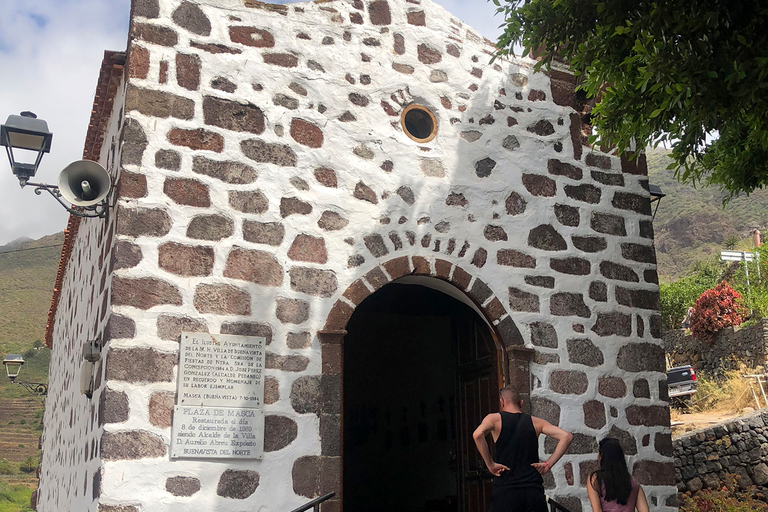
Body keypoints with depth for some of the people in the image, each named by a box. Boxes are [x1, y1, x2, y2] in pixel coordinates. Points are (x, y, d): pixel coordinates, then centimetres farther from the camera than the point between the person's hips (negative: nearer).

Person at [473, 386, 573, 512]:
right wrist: (548, 464, 3)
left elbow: (478, 434, -18)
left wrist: (490, 464, -10)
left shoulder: (495, 419, 3)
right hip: (534, 490, 2)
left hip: (505, 491, -2)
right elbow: (566, 437, 3)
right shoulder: (535, 422, 12)